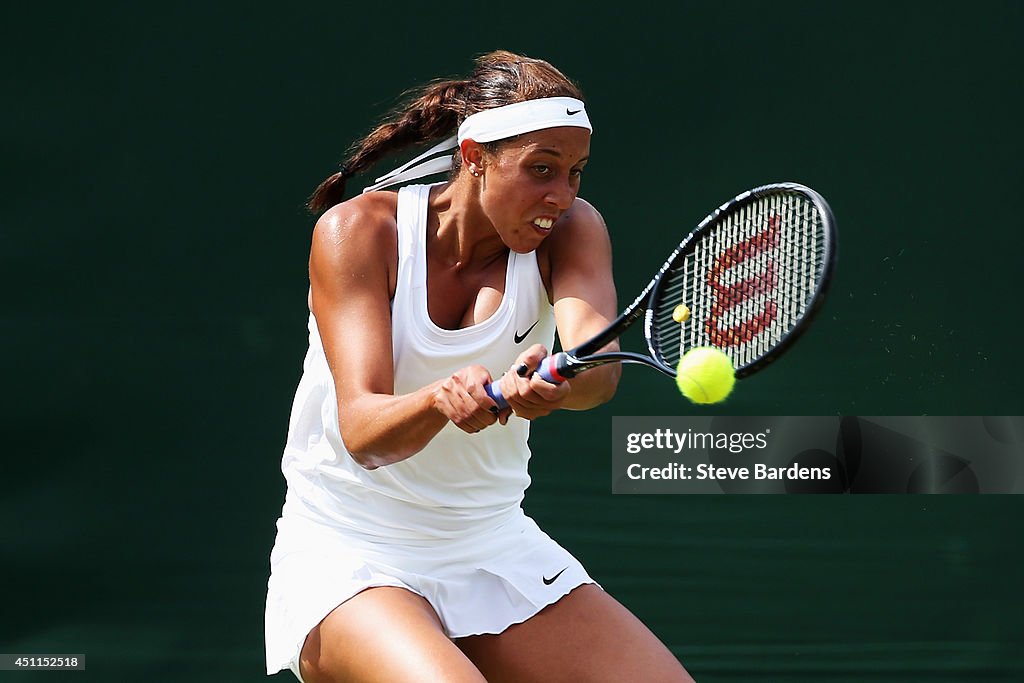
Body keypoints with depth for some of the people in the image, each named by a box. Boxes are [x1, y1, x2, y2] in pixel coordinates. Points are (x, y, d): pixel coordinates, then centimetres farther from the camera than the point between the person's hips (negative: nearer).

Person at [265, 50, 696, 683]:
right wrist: (439, 400, -47)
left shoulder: (569, 228, -5)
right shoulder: (358, 230, -14)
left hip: (497, 548, 4)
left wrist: (550, 384, -50)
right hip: (350, 557, -4)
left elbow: (601, 362, -27)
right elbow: (361, 431, -25)